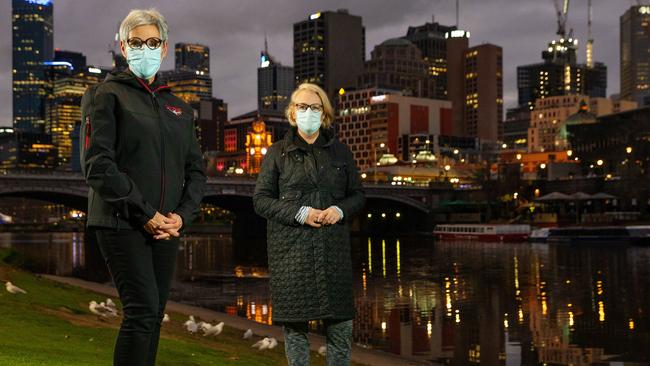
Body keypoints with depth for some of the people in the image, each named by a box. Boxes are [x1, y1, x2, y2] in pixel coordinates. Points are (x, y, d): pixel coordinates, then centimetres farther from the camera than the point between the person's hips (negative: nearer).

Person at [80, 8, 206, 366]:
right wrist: (144, 214, -15)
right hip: (122, 224, -5)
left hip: (166, 226, 6)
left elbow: (195, 170, 16)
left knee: (153, 316, 6)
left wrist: (182, 215, -3)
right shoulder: (107, 95, 1)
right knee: (142, 310, -14)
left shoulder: (178, 108, 17)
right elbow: (97, 164, -10)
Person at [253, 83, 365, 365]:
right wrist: (299, 213, -13)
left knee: (341, 326, 1)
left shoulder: (339, 151, 13)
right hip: (291, 248, -2)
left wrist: (341, 210, -7)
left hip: (333, 247, 2)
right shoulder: (277, 153, 7)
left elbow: (358, 194, 15)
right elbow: (261, 199, 2)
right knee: (295, 324, 1)